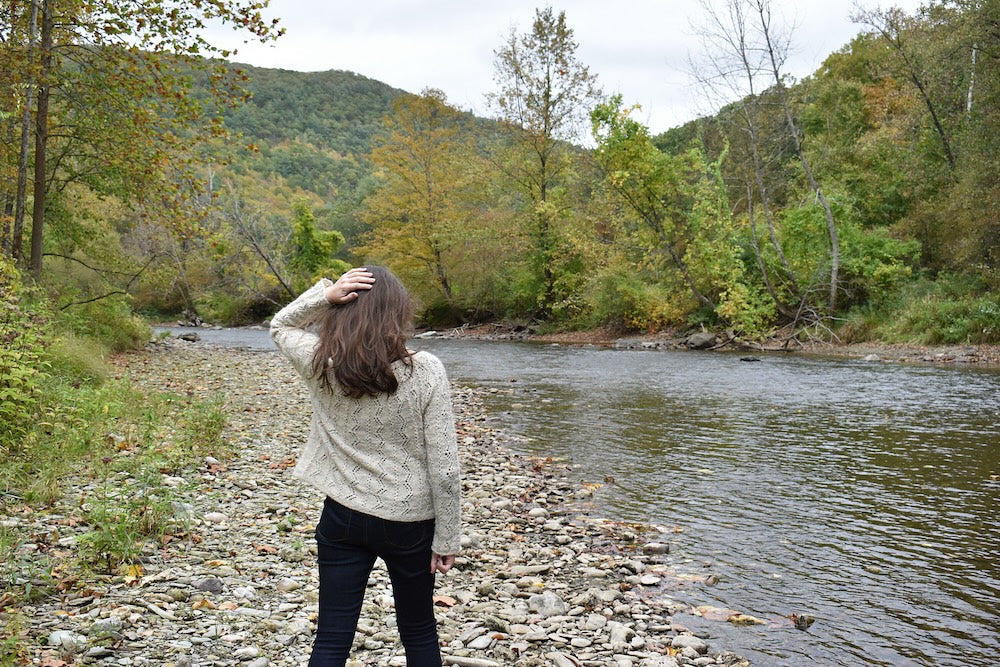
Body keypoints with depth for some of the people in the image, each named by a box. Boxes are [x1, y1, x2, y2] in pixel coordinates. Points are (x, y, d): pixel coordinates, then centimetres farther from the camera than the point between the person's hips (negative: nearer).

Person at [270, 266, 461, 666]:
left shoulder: (321, 366, -10)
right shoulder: (424, 371, -16)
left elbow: (280, 326, 13)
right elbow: (443, 466, -15)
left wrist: (324, 295, -7)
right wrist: (446, 539, -3)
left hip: (342, 517, 1)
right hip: (410, 521, -1)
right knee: (419, 632, 19)